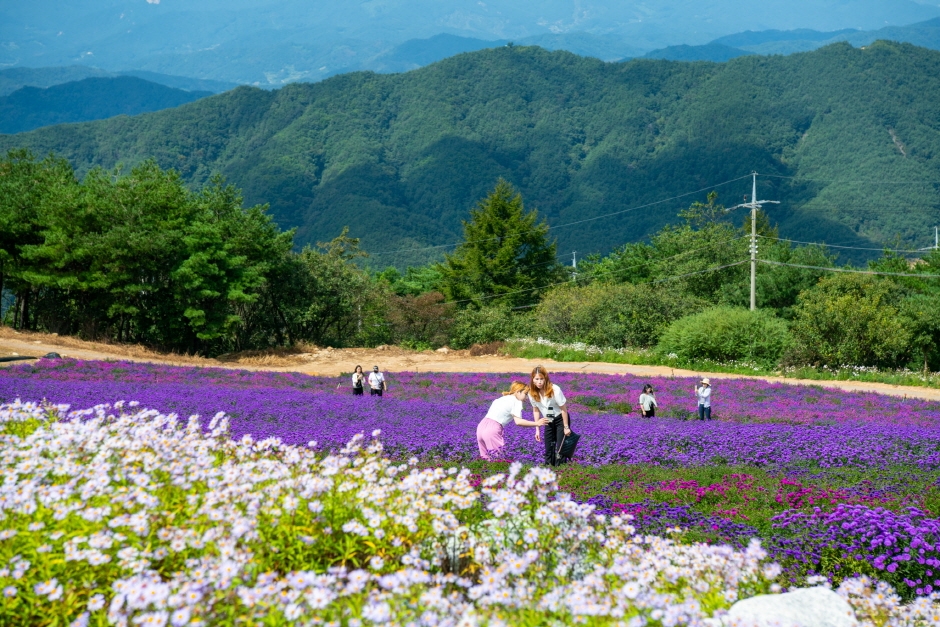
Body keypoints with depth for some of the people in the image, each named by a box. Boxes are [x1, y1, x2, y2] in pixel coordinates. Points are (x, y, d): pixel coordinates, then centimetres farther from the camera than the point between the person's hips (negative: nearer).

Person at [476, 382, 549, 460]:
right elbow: (518, 421, -11)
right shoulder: (516, 401, 2)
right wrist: (536, 424, -5)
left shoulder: (502, 399, 25)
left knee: (487, 459, 11)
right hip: (492, 430, -8)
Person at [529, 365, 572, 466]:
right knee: (548, 449, 7)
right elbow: (536, 410, -1)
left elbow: (563, 409, -20)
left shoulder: (555, 390, -27)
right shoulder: (532, 393, -14)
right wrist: (537, 429, 0)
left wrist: (566, 427, -15)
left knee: (560, 448, -9)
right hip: (548, 421, 5)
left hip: (561, 419, -5)